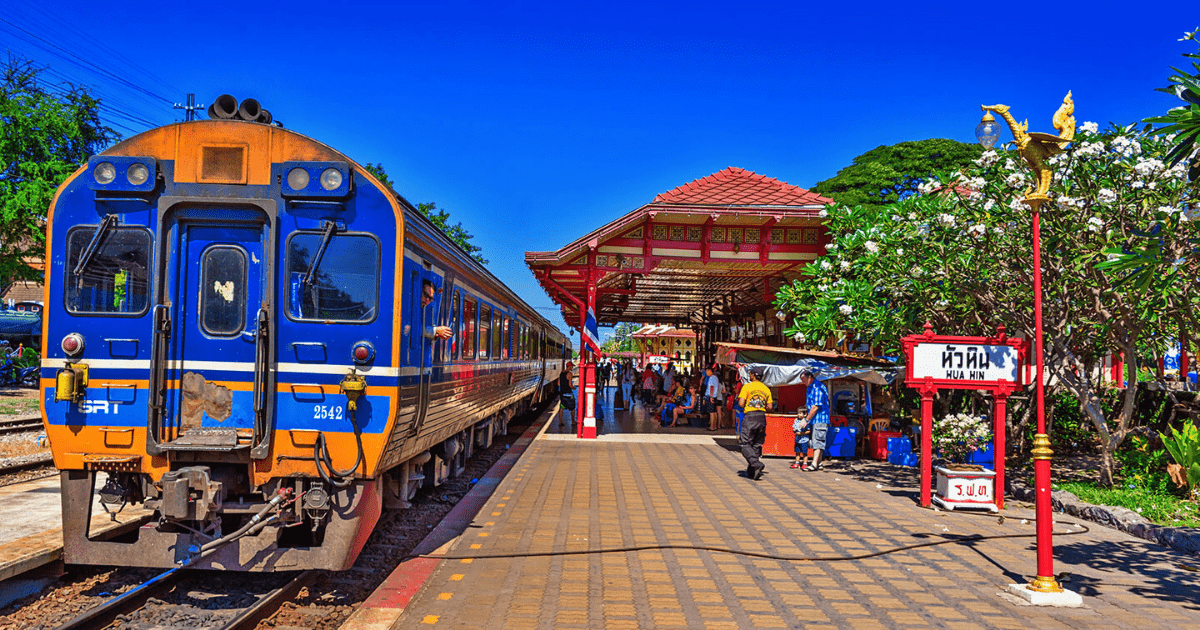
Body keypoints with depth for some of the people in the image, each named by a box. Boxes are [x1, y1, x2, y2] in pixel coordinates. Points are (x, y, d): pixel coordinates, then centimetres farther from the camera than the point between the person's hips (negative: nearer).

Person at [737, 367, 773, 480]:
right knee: (757, 445, 11)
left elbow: (741, 403, -10)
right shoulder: (766, 389, 12)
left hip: (750, 417, -5)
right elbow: (769, 406, 9)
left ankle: (756, 464, -21)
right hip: (762, 417, 5)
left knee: (745, 443, -1)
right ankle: (751, 471, 12)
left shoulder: (747, 387, -2)